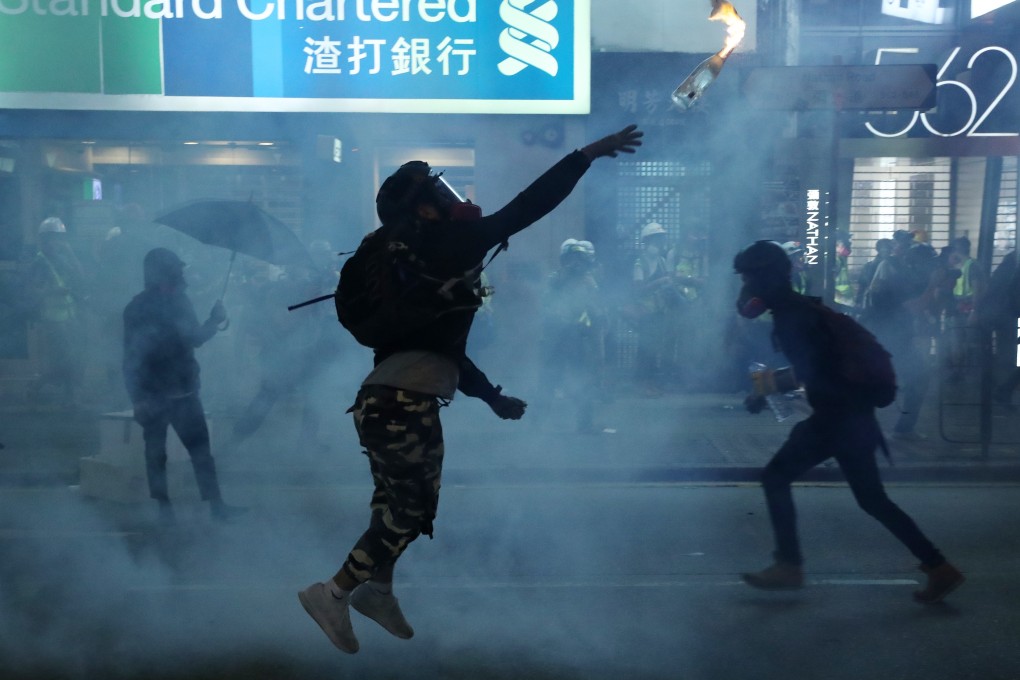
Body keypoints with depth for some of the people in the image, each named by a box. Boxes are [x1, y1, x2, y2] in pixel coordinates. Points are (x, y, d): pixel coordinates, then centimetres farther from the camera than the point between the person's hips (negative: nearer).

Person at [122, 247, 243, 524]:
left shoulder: (180, 301, 7)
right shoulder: (138, 308, -8)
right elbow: (132, 356, -11)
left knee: (201, 448, 3)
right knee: (156, 452, 5)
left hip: (184, 391, 5)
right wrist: (138, 397, -17)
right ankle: (164, 507, 17)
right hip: (154, 395, -4)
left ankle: (216, 504, 7)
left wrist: (214, 320, 0)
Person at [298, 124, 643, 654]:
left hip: (388, 402, 9)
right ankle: (333, 593, 11)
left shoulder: (419, 258, 20)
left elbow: (441, 344, 26)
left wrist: (492, 397, 31)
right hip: (403, 407, -9)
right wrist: (588, 154, -6)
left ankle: (377, 590, 36)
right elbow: (523, 210, -12)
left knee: (399, 505, 22)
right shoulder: (444, 246, -8)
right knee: (410, 510, 3)